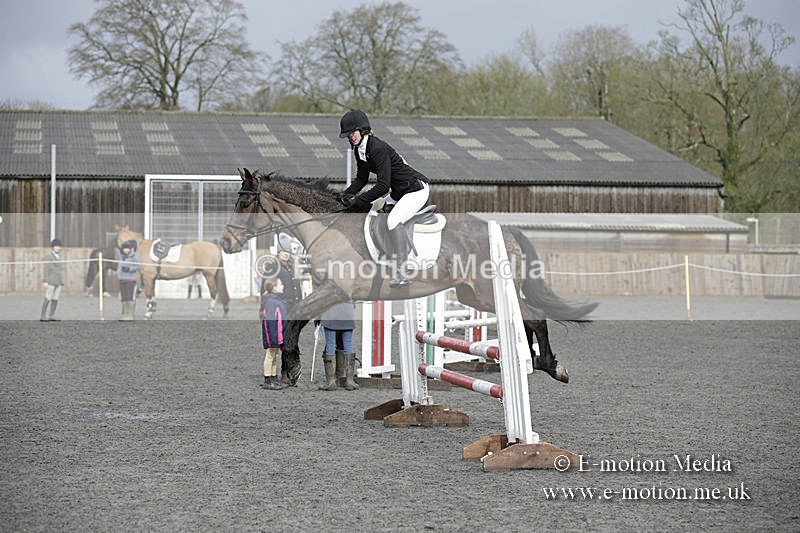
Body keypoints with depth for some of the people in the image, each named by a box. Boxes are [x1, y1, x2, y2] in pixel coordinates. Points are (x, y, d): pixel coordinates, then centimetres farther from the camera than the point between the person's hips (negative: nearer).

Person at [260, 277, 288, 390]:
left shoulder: (278, 299, 12)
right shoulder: (270, 301, -20)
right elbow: (270, 322, -24)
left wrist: (281, 338, 21)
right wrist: (274, 339, -25)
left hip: (279, 335, 9)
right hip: (273, 334, -9)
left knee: (276, 356, 16)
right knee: (270, 356, -2)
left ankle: (274, 379, 25)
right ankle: (267, 381, 4)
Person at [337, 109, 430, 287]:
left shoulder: (378, 148, -26)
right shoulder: (359, 149, 2)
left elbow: (383, 186, -30)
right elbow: (361, 178, 10)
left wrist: (358, 201, -27)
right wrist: (347, 194, -6)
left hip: (417, 189, -11)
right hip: (398, 191, 11)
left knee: (393, 221, -28)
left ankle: (402, 273, -30)